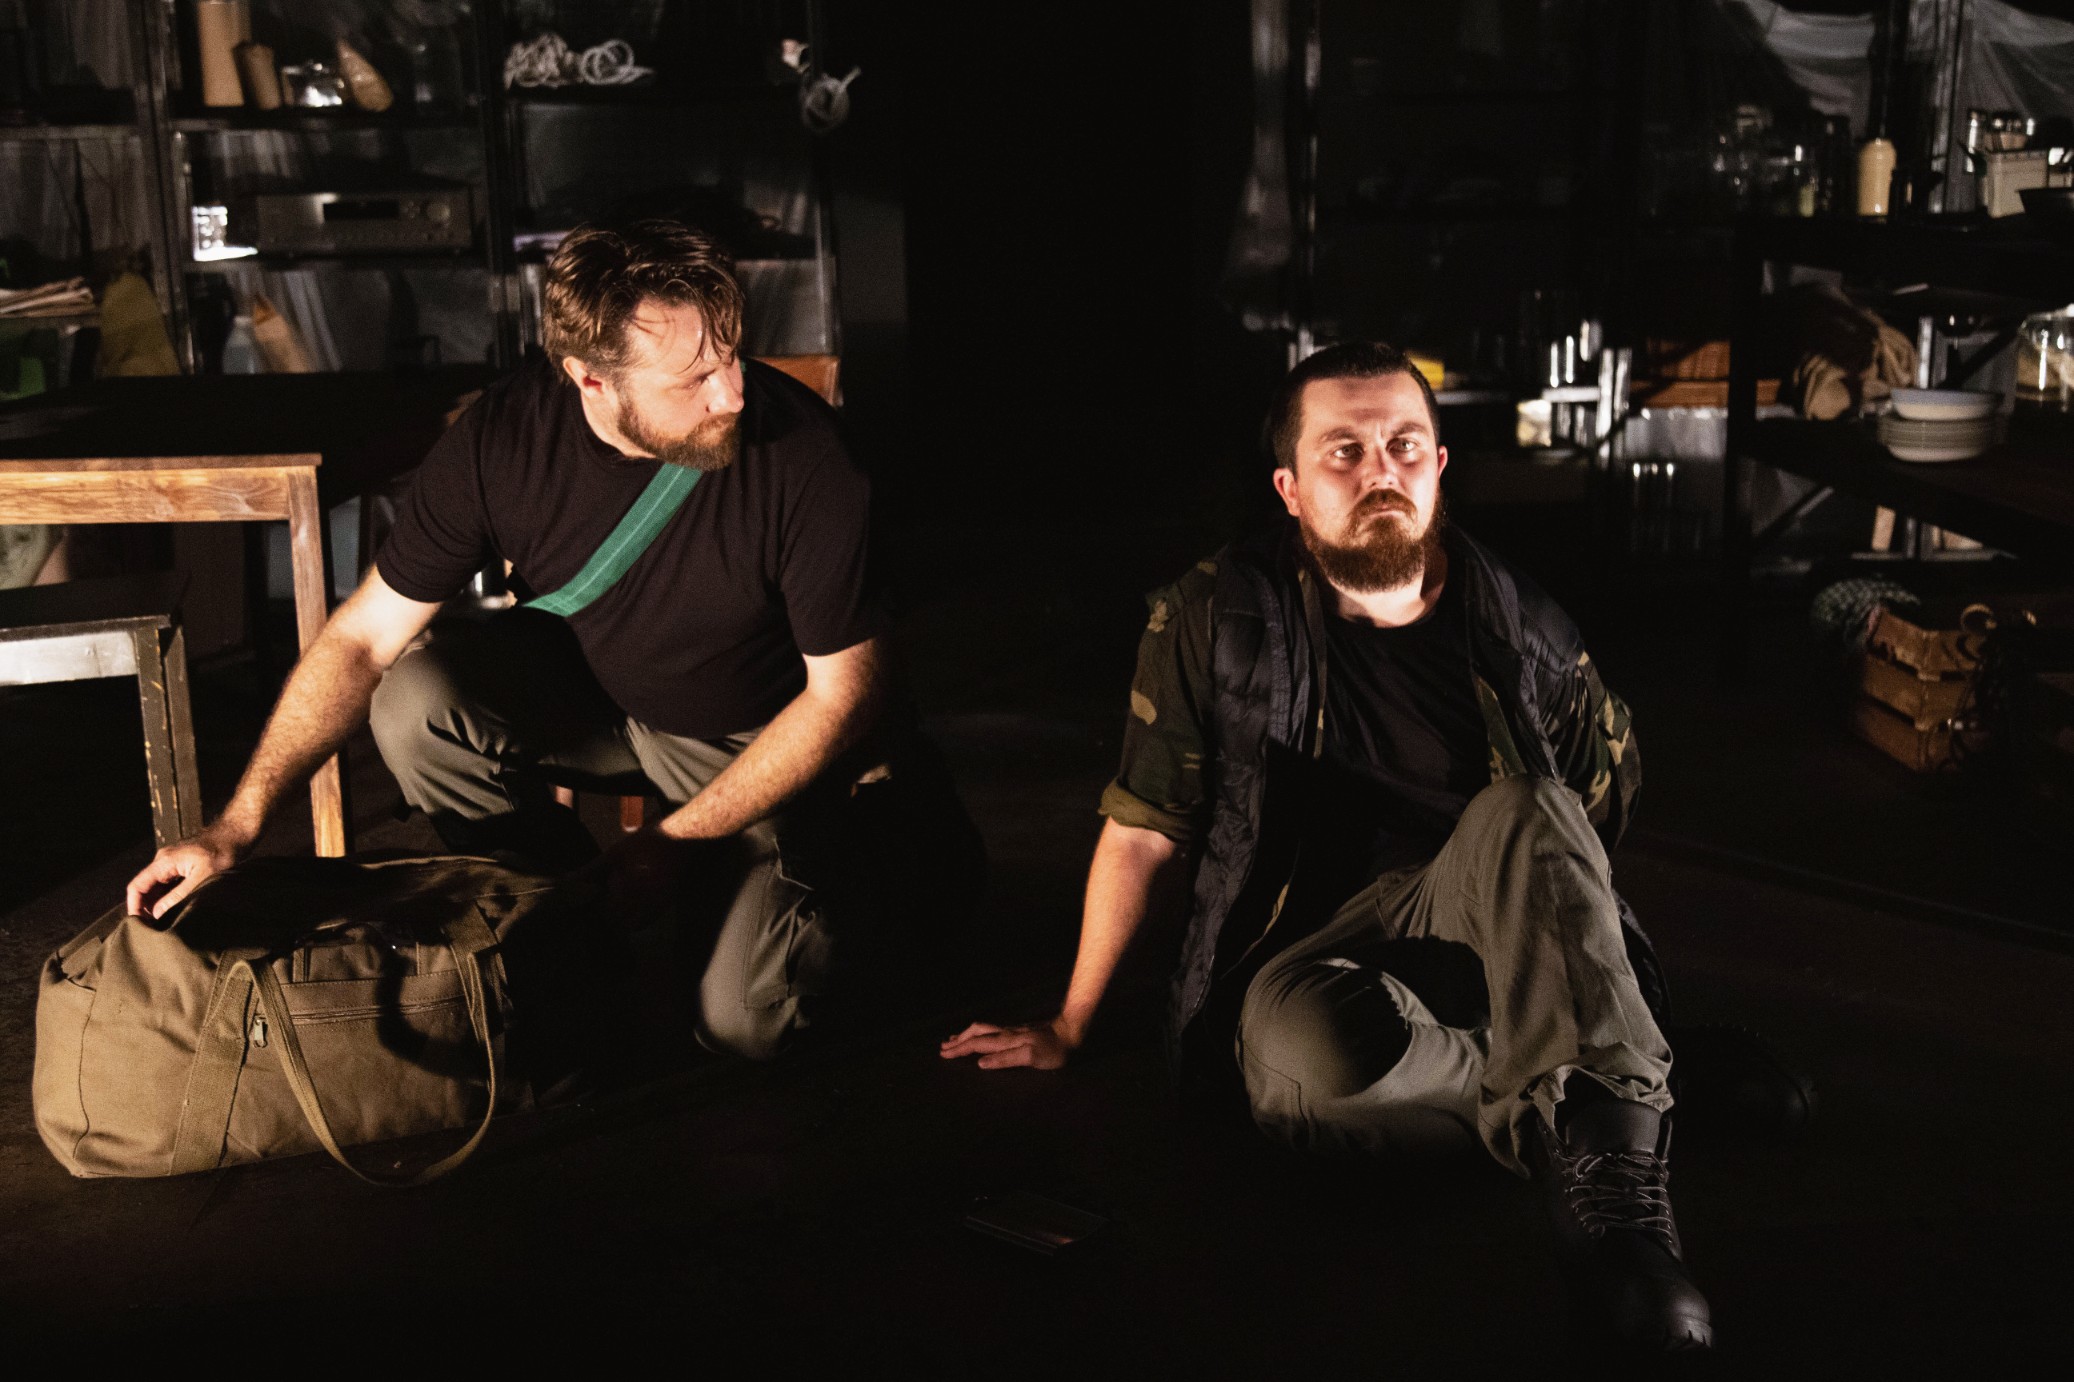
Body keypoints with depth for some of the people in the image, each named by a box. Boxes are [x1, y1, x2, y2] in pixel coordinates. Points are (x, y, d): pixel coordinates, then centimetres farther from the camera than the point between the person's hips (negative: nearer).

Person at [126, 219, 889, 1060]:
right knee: (413, 703, -27)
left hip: (755, 738, -3)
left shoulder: (801, 455, -29)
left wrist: (672, 844, -18)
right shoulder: (503, 438, -21)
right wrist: (237, 825, -20)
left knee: (743, 1023, -20)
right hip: (588, 693, 3)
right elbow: (363, 638, -13)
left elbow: (843, 689, -18)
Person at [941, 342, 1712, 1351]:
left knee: (1523, 810, -30)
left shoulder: (1522, 631, 4)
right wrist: (1068, 1028, 6)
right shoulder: (1213, 622, -3)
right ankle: (1588, 1114, -15)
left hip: (1481, 956, 2)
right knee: (1308, 1050, -38)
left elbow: (1601, 809, 21)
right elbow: (1143, 833, 2)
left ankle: (1616, 1171, -32)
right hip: (1307, 961, -1)